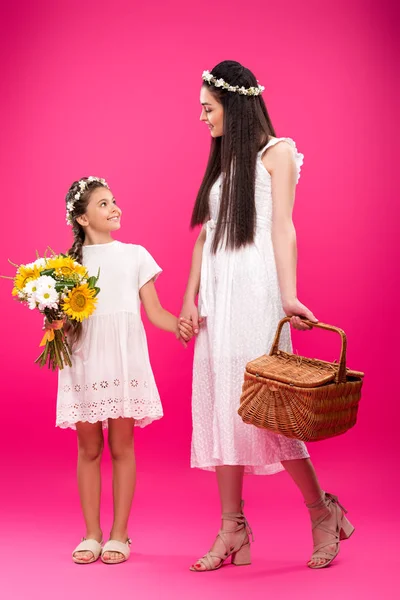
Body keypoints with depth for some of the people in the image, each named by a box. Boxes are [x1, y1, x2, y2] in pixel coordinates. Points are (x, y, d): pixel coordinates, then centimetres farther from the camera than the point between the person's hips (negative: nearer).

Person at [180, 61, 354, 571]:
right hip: (217, 293, 7)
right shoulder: (221, 162, 21)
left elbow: (282, 227, -8)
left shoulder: (276, 152, 3)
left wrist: (288, 296, -19)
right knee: (220, 403, 1)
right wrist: (190, 298, 8)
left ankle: (322, 511, 5)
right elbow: (205, 236, 17)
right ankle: (233, 530, 4)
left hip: (256, 290, -7)